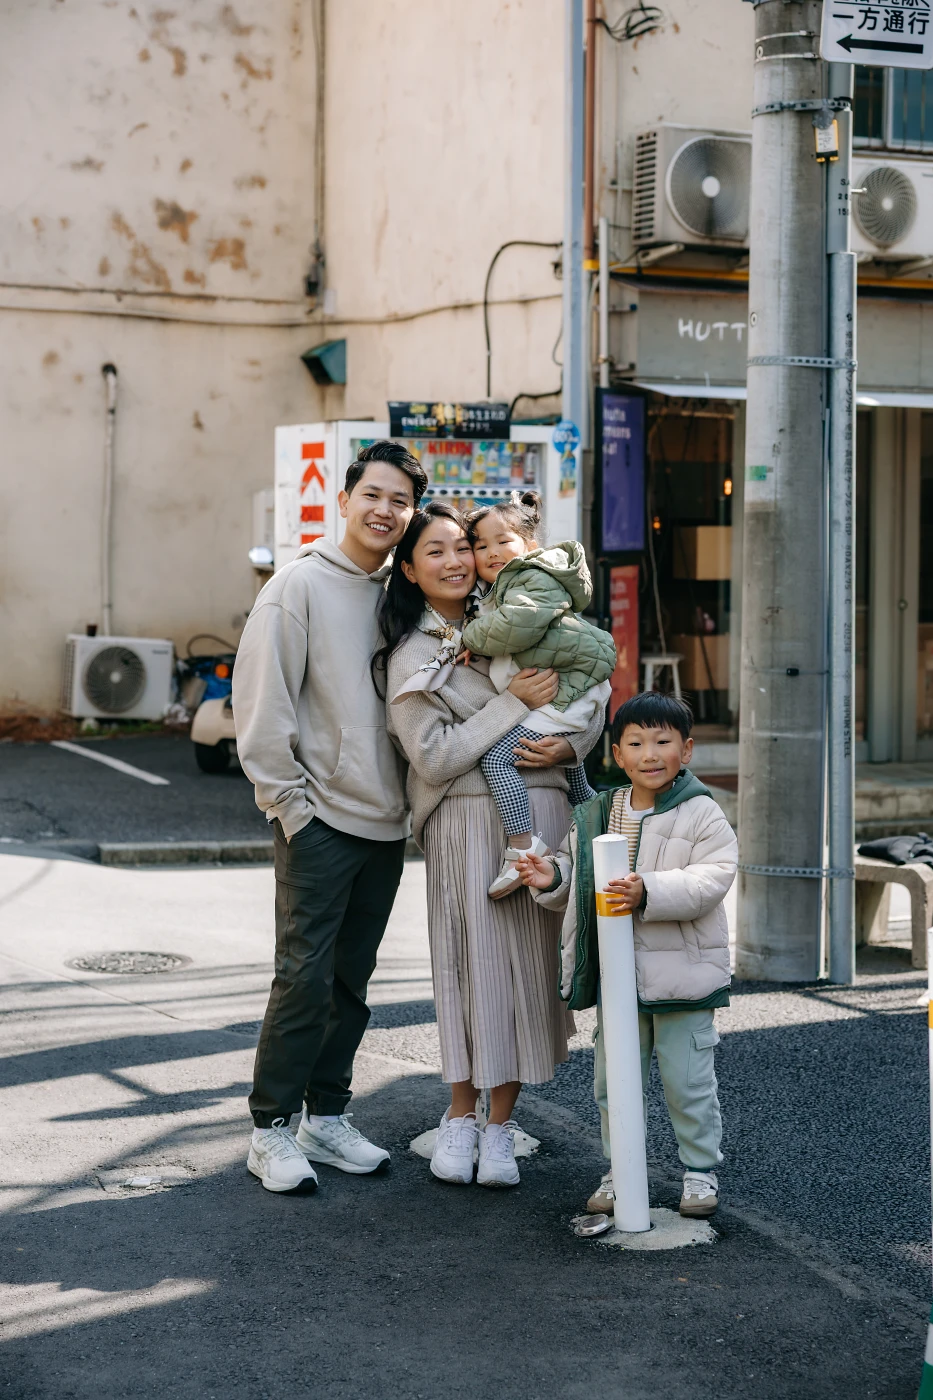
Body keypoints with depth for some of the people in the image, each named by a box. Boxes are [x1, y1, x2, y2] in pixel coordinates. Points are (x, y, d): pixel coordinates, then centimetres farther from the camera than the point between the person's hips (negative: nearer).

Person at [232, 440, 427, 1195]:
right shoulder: (302, 585, -6)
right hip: (320, 820, -5)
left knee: (352, 978, 11)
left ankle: (327, 1114, 20)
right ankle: (272, 1130, 3)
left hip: (386, 821, 6)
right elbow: (263, 705, -9)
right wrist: (290, 802, -12)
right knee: (305, 974, -6)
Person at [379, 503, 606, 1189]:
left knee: (531, 958, 3)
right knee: (475, 961, -4)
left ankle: (501, 1122, 12)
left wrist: (570, 746, -5)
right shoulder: (411, 654, 0)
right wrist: (514, 703, -11)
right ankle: (462, 1116, 14)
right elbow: (434, 757, -10)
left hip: (543, 813, 4)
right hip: (469, 822, -4)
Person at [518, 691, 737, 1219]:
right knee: (612, 1080, 12)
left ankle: (702, 1170, 20)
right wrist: (551, 879, -4)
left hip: (681, 974, -5)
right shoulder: (594, 816, 7)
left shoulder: (702, 814, -8)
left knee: (688, 1082, 3)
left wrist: (649, 893, -31)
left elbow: (710, 880, -19)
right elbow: (575, 871, 19)